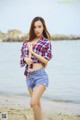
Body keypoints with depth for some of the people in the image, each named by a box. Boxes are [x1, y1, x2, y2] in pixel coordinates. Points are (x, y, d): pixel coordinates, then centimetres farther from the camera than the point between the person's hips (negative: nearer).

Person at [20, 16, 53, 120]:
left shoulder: (46, 43, 2)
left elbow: (46, 60, -4)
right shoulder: (26, 43, 13)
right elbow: (22, 58, 13)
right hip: (29, 76, 5)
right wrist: (26, 59, -9)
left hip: (40, 75, -5)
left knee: (33, 103, -19)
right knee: (36, 103, 14)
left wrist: (32, 51, -9)